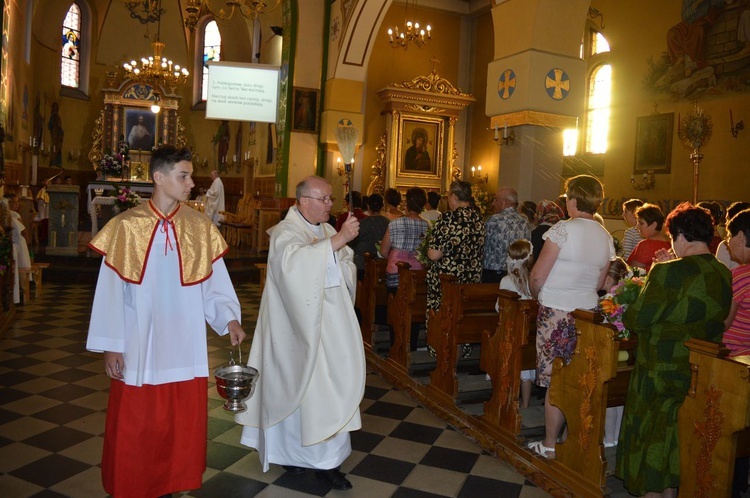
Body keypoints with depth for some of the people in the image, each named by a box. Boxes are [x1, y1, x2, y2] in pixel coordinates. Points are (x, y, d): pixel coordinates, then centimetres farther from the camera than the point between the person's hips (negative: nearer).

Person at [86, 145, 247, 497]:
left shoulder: (199, 227, 0)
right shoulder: (126, 226, -6)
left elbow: (214, 283, 2)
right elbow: (110, 290, -3)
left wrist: (229, 319, -12)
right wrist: (110, 345, -4)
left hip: (185, 347, 2)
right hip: (138, 347, -1)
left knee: (184, 425, 12)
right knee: (135, 427, 11)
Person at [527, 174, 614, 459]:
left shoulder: (563, 229, -13)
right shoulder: (606, 238, 7)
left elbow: (538, 275, -13)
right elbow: (599, 284, 14)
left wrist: (536, 296, 6)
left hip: (556, 312, -6)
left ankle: (550, 445, 12)